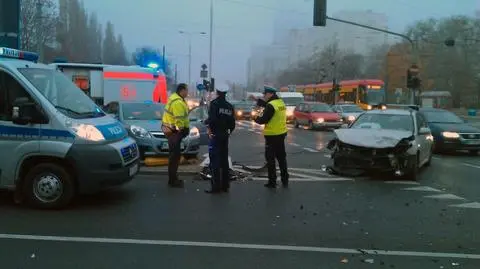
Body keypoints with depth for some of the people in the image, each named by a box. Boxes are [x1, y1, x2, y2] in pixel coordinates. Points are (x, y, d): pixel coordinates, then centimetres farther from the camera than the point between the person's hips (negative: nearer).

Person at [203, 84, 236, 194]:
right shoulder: (229, 106, 10)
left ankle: (216, 186, -6)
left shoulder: (214, 103, -11)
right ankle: (225, 185, 18)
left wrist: (206, 121, -2)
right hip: (225, 135, 7)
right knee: (224, 160, 14)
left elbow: (212, 119, -22)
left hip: (215, 135, -7)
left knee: (215, 161, -5)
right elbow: (232, 123, 12)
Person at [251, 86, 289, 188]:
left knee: (270, 159, 1)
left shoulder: (271, 105, -19)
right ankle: (285, 180, 20)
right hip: (281, 134, 8)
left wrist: (255, 118, 0)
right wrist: (257, 100, 24)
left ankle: (272, 182, 3)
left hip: (272, 135, -8)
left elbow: (263, 120, -18)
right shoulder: (280, 102, 8)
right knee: (281, 157, 15)